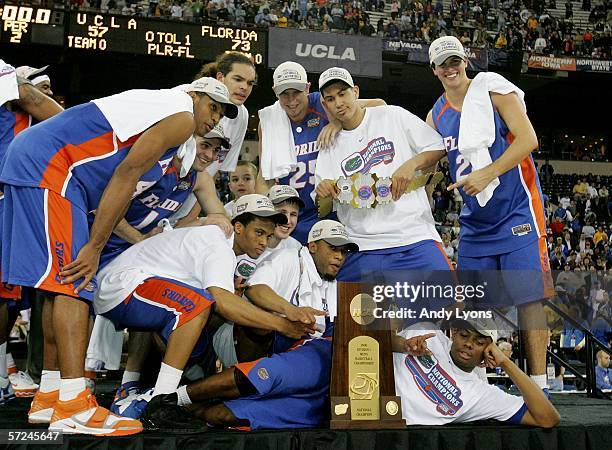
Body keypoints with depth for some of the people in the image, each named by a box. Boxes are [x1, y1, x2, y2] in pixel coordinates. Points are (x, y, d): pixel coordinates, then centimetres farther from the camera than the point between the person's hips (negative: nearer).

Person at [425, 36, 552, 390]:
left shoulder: (493, 88, -4)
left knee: (528, 297, -8)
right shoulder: (436, 115, 11)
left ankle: (538, 386, -2)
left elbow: (528, 140, -12)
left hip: (517, 211, -6)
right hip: (475, 221, 6)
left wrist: (487, 174, -19)